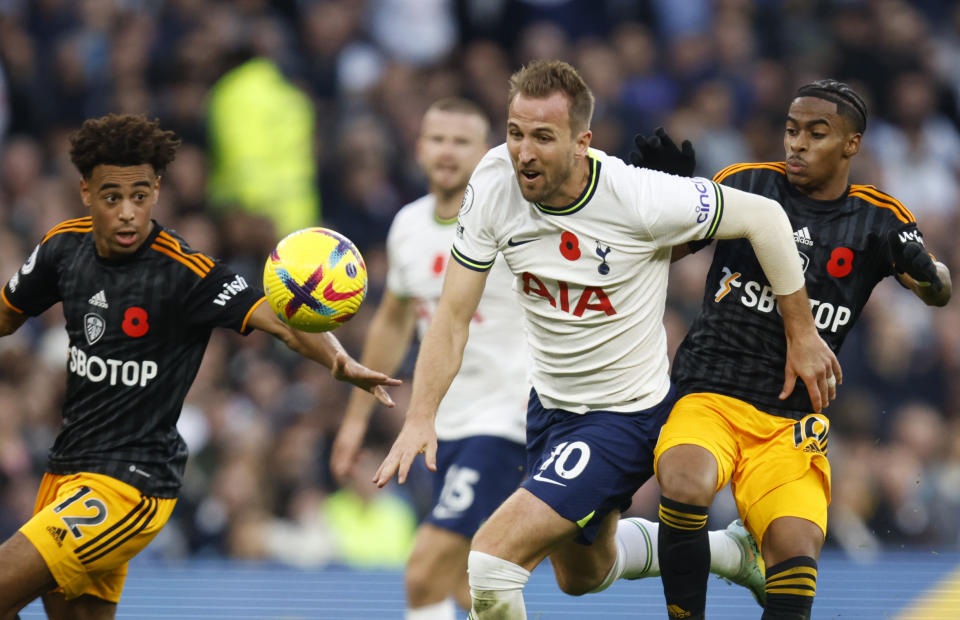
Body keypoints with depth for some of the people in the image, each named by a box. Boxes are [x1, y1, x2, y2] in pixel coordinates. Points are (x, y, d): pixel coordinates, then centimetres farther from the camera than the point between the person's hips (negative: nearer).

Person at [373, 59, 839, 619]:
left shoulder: (640, 199, -28)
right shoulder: (494, 184, -16)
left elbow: (765, 217, -14)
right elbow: (454, 315, -8)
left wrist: (802, 335, -5)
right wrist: (421, 417, -21)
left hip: (627, 417, -7)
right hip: (550, 404, 7)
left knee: (492, 559, -22)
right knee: (584, 575, 30)